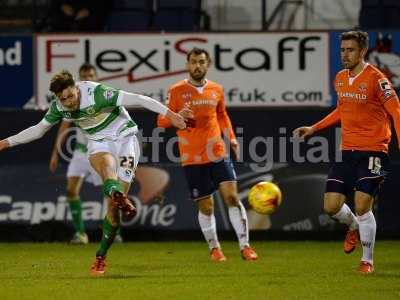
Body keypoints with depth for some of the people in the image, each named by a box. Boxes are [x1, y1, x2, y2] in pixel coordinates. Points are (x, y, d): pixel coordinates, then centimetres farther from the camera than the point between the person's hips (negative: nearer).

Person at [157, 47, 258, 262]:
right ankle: (214, 248, 21)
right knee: (206, 206, 2)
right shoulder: (177, 91, -2)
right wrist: (177, 116, -21)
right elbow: (161, 121, -1)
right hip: (192, 159, -2)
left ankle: (244, 246, -6)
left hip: (217, 153, 2)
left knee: (232, 197, -10)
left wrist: (231, 139, 14)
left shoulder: (216, 90, 9)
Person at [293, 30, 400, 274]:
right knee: (331, 206, 0)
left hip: (373, 151, -6)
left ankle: (368, 260, 8)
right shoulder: (340, 79, 10)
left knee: (362, 206, -11)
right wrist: (314, 129, 23)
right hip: (347, 151, 6)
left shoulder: (376, 79, -12)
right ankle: (354, 227, 34)